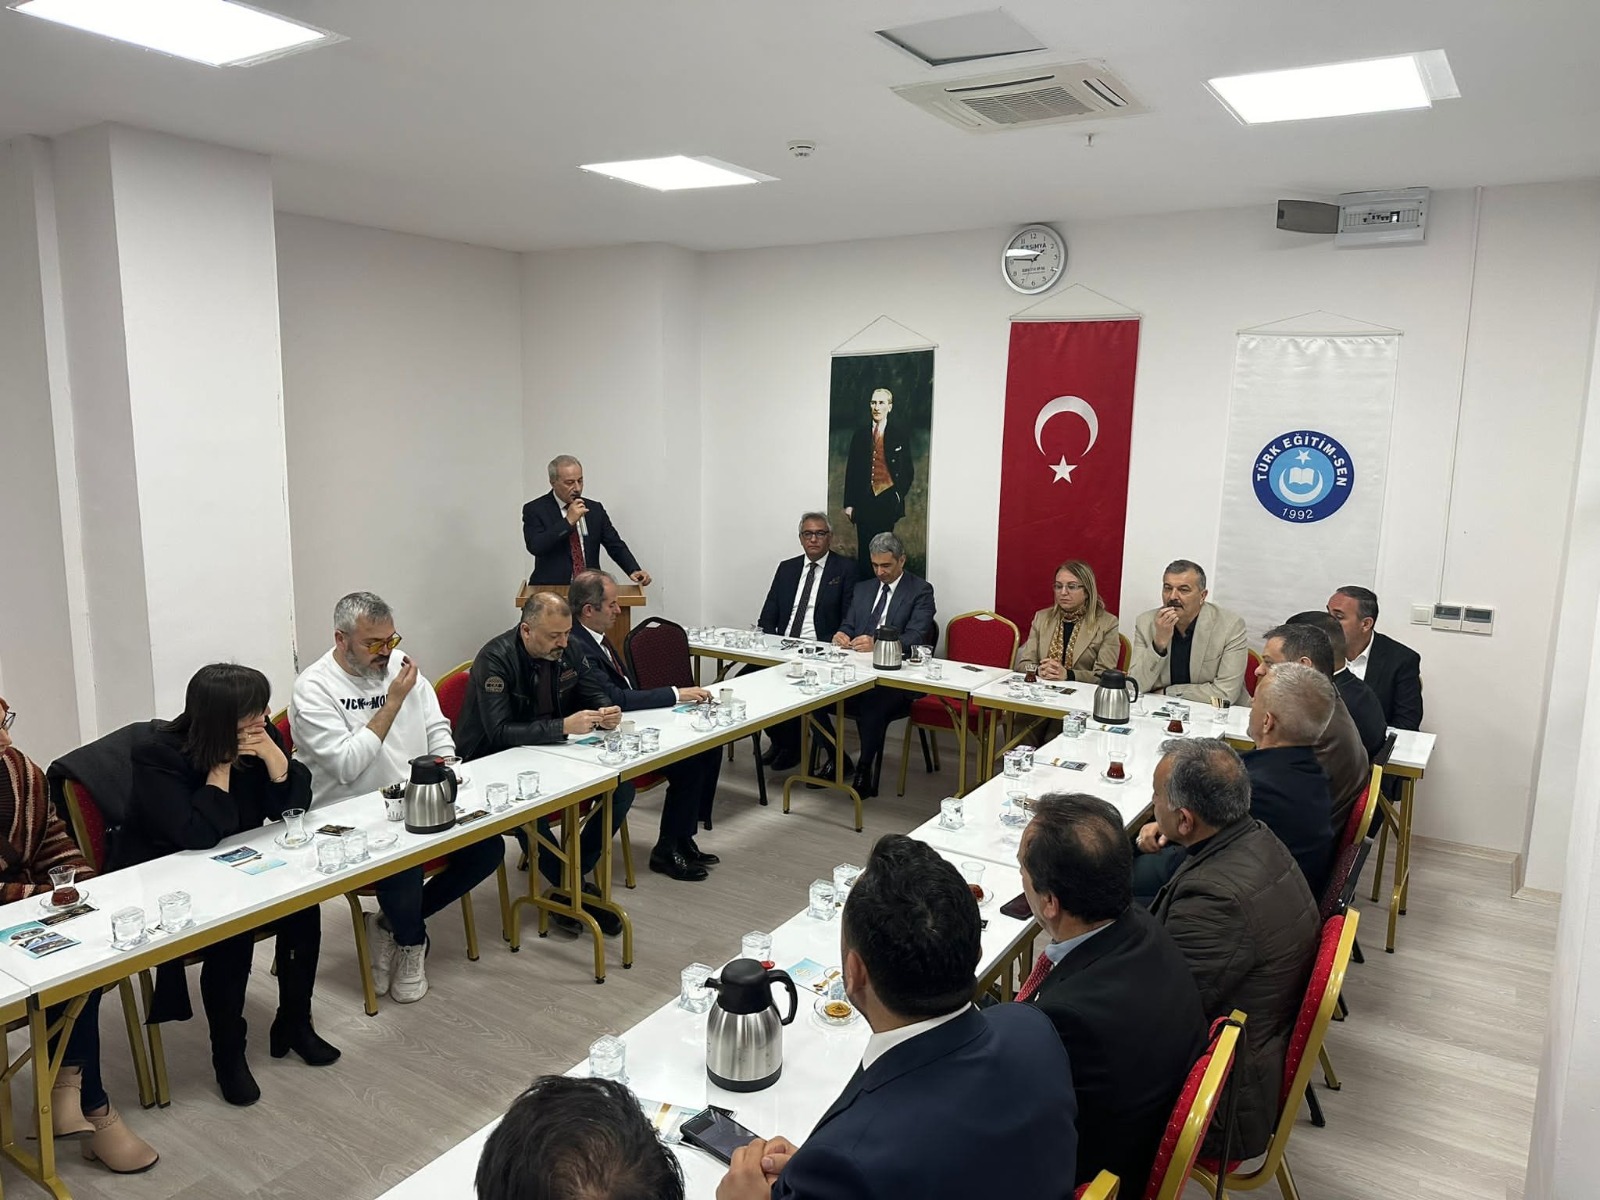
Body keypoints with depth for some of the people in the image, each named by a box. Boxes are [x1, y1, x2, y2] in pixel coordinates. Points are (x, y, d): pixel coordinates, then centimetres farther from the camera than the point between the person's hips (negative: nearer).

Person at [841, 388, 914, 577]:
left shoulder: (900, 432, 4)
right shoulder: (860, 434, 11)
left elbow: (908, 469, 5)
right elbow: (851, 470, 9)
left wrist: (899, 495, -3)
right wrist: (849, 503, 4)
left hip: (887, 498, -2)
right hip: (865, 499, 2)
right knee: (864, 550, 1)